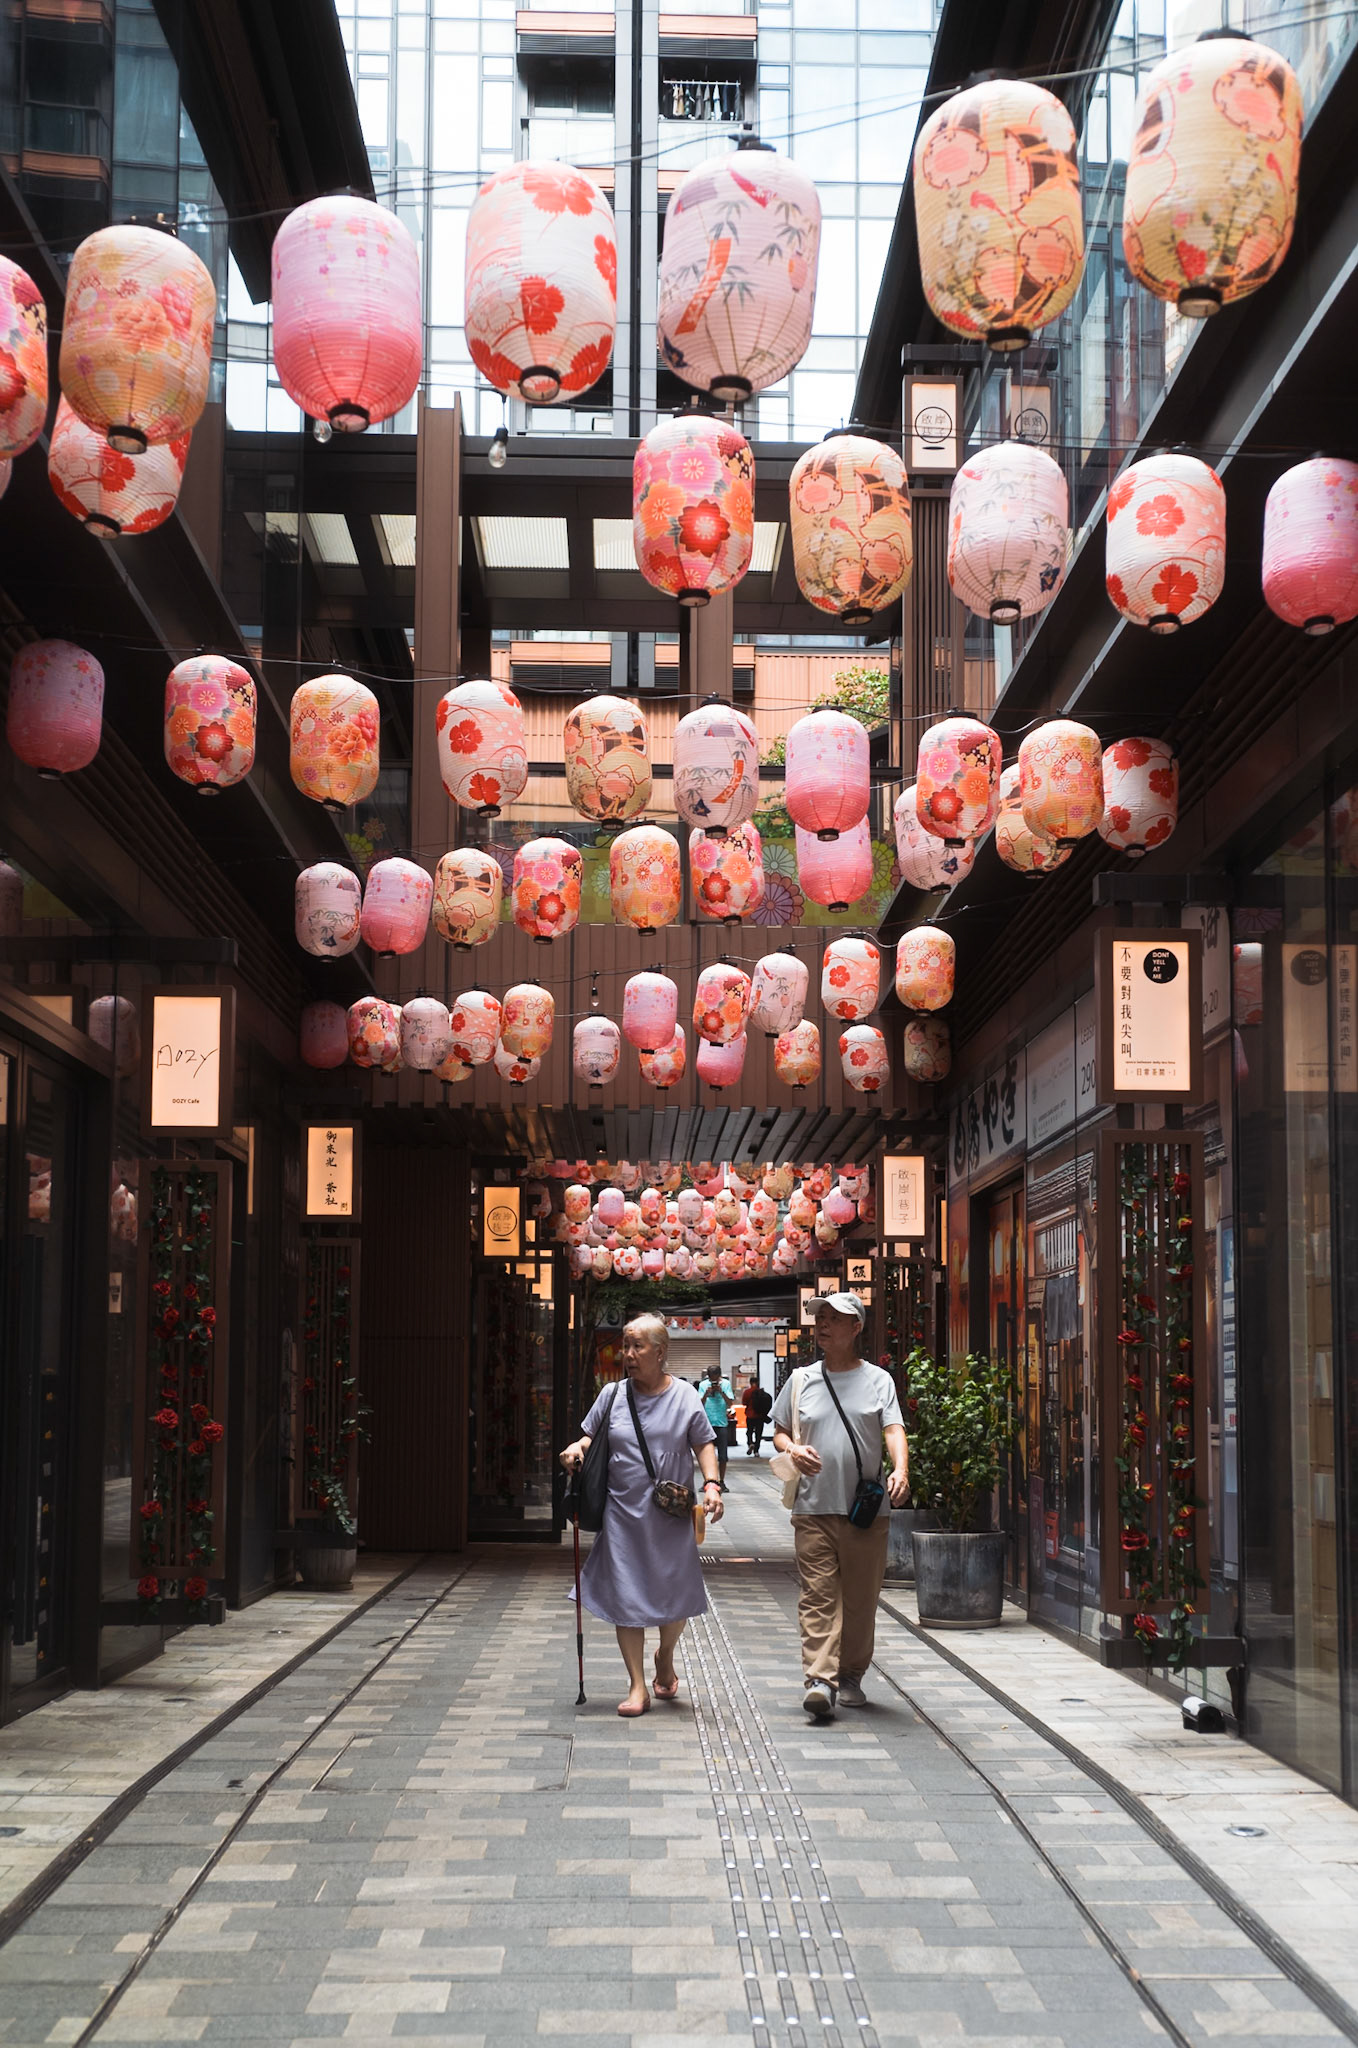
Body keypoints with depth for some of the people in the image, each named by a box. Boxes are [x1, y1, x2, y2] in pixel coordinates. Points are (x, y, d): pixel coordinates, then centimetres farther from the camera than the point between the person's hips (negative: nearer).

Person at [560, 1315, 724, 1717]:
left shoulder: (684, 1396, 1)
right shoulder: (613, 1395, 4)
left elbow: (704, 1444, 4)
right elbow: (591, 1435, 15)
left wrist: (711, 1484, -10)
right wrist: (577, 1448, -7)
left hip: (671, 1514, -1)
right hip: (623, 1512, 1)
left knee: (675, 1595, 5)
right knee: (625, 1596, -1)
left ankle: (665, 1658, 36)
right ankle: (637, 1686, 7)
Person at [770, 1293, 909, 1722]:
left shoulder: (877, 1380, 4)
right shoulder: (802, 1380, 11)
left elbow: (894, 1429, -6)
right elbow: (779, 1430, 18)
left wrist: (901, 1470, -25)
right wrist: (792, 1449, -5)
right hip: (814, 1508, 1)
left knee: (861, 1598, 6)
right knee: (817, 1595, -9)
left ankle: (850, 1675, 21)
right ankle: (819, 1679, -15)